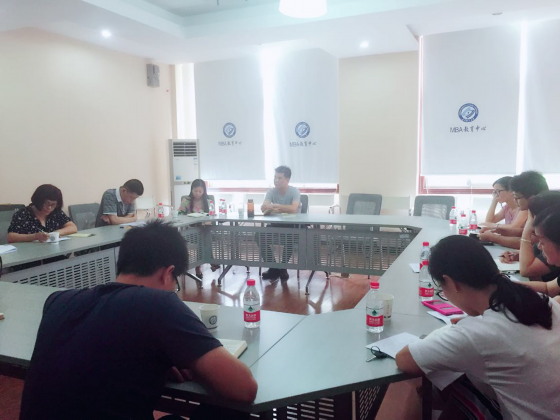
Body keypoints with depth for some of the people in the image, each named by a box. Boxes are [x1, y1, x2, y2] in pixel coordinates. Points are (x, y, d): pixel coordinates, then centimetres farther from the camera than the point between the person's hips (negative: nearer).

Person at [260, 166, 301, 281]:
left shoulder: (294, 191, -13)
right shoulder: (271, 191, -2)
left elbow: (294, 209, -30)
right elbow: (264, 208, -18)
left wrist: (275, 206, -28)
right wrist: (274, 208, -39)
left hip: (292, 225, -4)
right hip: (276, 224, 4)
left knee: (289, 237, -34)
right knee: (261, 236, -21)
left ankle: (283, 268, -11)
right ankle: (273, 268, -8)